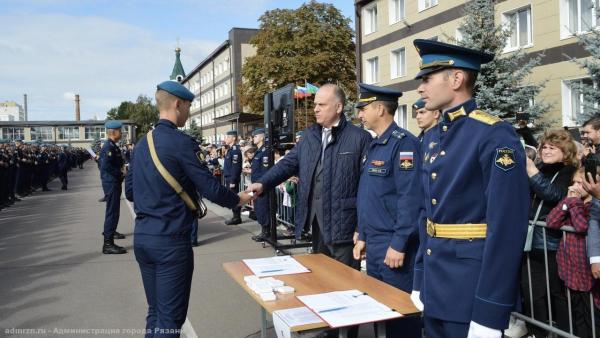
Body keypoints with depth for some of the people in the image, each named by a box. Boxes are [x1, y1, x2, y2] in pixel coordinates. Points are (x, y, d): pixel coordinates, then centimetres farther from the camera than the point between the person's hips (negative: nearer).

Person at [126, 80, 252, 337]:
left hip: (142, 235, 8)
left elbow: (130, 192, 15)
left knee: (155, 311, 18)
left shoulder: (142, 144, 9)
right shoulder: (181, 142, -14)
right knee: (171, 316, 2)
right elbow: (211, 189, -15)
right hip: (170, 239, -8)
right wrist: (237, 200, 3)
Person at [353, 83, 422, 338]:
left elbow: (411, 199, -22)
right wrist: (363, 237, 17)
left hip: (394, 247, -9)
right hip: (374, 245, 9)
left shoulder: (403, 143, -15)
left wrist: (399, 245, -21)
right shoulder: (375, 145, 13)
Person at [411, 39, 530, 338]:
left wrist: (489, 313, -19)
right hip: (434, 286, 7)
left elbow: (507, 227, -19)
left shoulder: (496, 136, -16)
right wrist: (420, 280, 13)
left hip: (472, 291, -7)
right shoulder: (432, 137, 9)